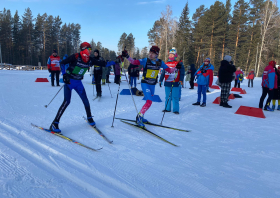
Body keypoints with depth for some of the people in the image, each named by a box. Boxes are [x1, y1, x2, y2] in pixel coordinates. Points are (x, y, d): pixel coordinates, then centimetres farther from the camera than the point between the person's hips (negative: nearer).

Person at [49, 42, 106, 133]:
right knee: (67, 101, -16)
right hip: (69, 81, -6)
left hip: (78, 82, 6)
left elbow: (101, 63, 5)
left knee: (85, 100, 4)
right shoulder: (76, 57, -17)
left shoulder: (90, 60, -1)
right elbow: (62, 63, -12)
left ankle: (89, 118, 27)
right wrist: (65, 75, -21)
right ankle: (54, 124, -10)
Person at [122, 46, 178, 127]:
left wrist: (176, 68, -16)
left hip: (153, 84, 6)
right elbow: (134, 62, -22)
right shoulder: (145, 60, -13)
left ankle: (140, 116, 31)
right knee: (149, 101, -18)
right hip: (145, 83, -5)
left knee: (149, 102, 14)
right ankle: (139, 117, -5)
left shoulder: (160, 62, -2)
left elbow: (169, 70, 1)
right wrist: (127, 56, -38)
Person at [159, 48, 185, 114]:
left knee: (175, 97, -3)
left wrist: (181, 80, -14)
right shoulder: (166, 63, 13)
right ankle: (167, 108, 19)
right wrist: (160, 80, 14)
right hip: (167, 83, 4)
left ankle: (175, 110, 4)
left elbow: (182, 73, -2)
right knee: (167, 96, 9)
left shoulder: (179, 63, 1)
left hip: (175, 83, -4)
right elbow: (163, 73, 17)